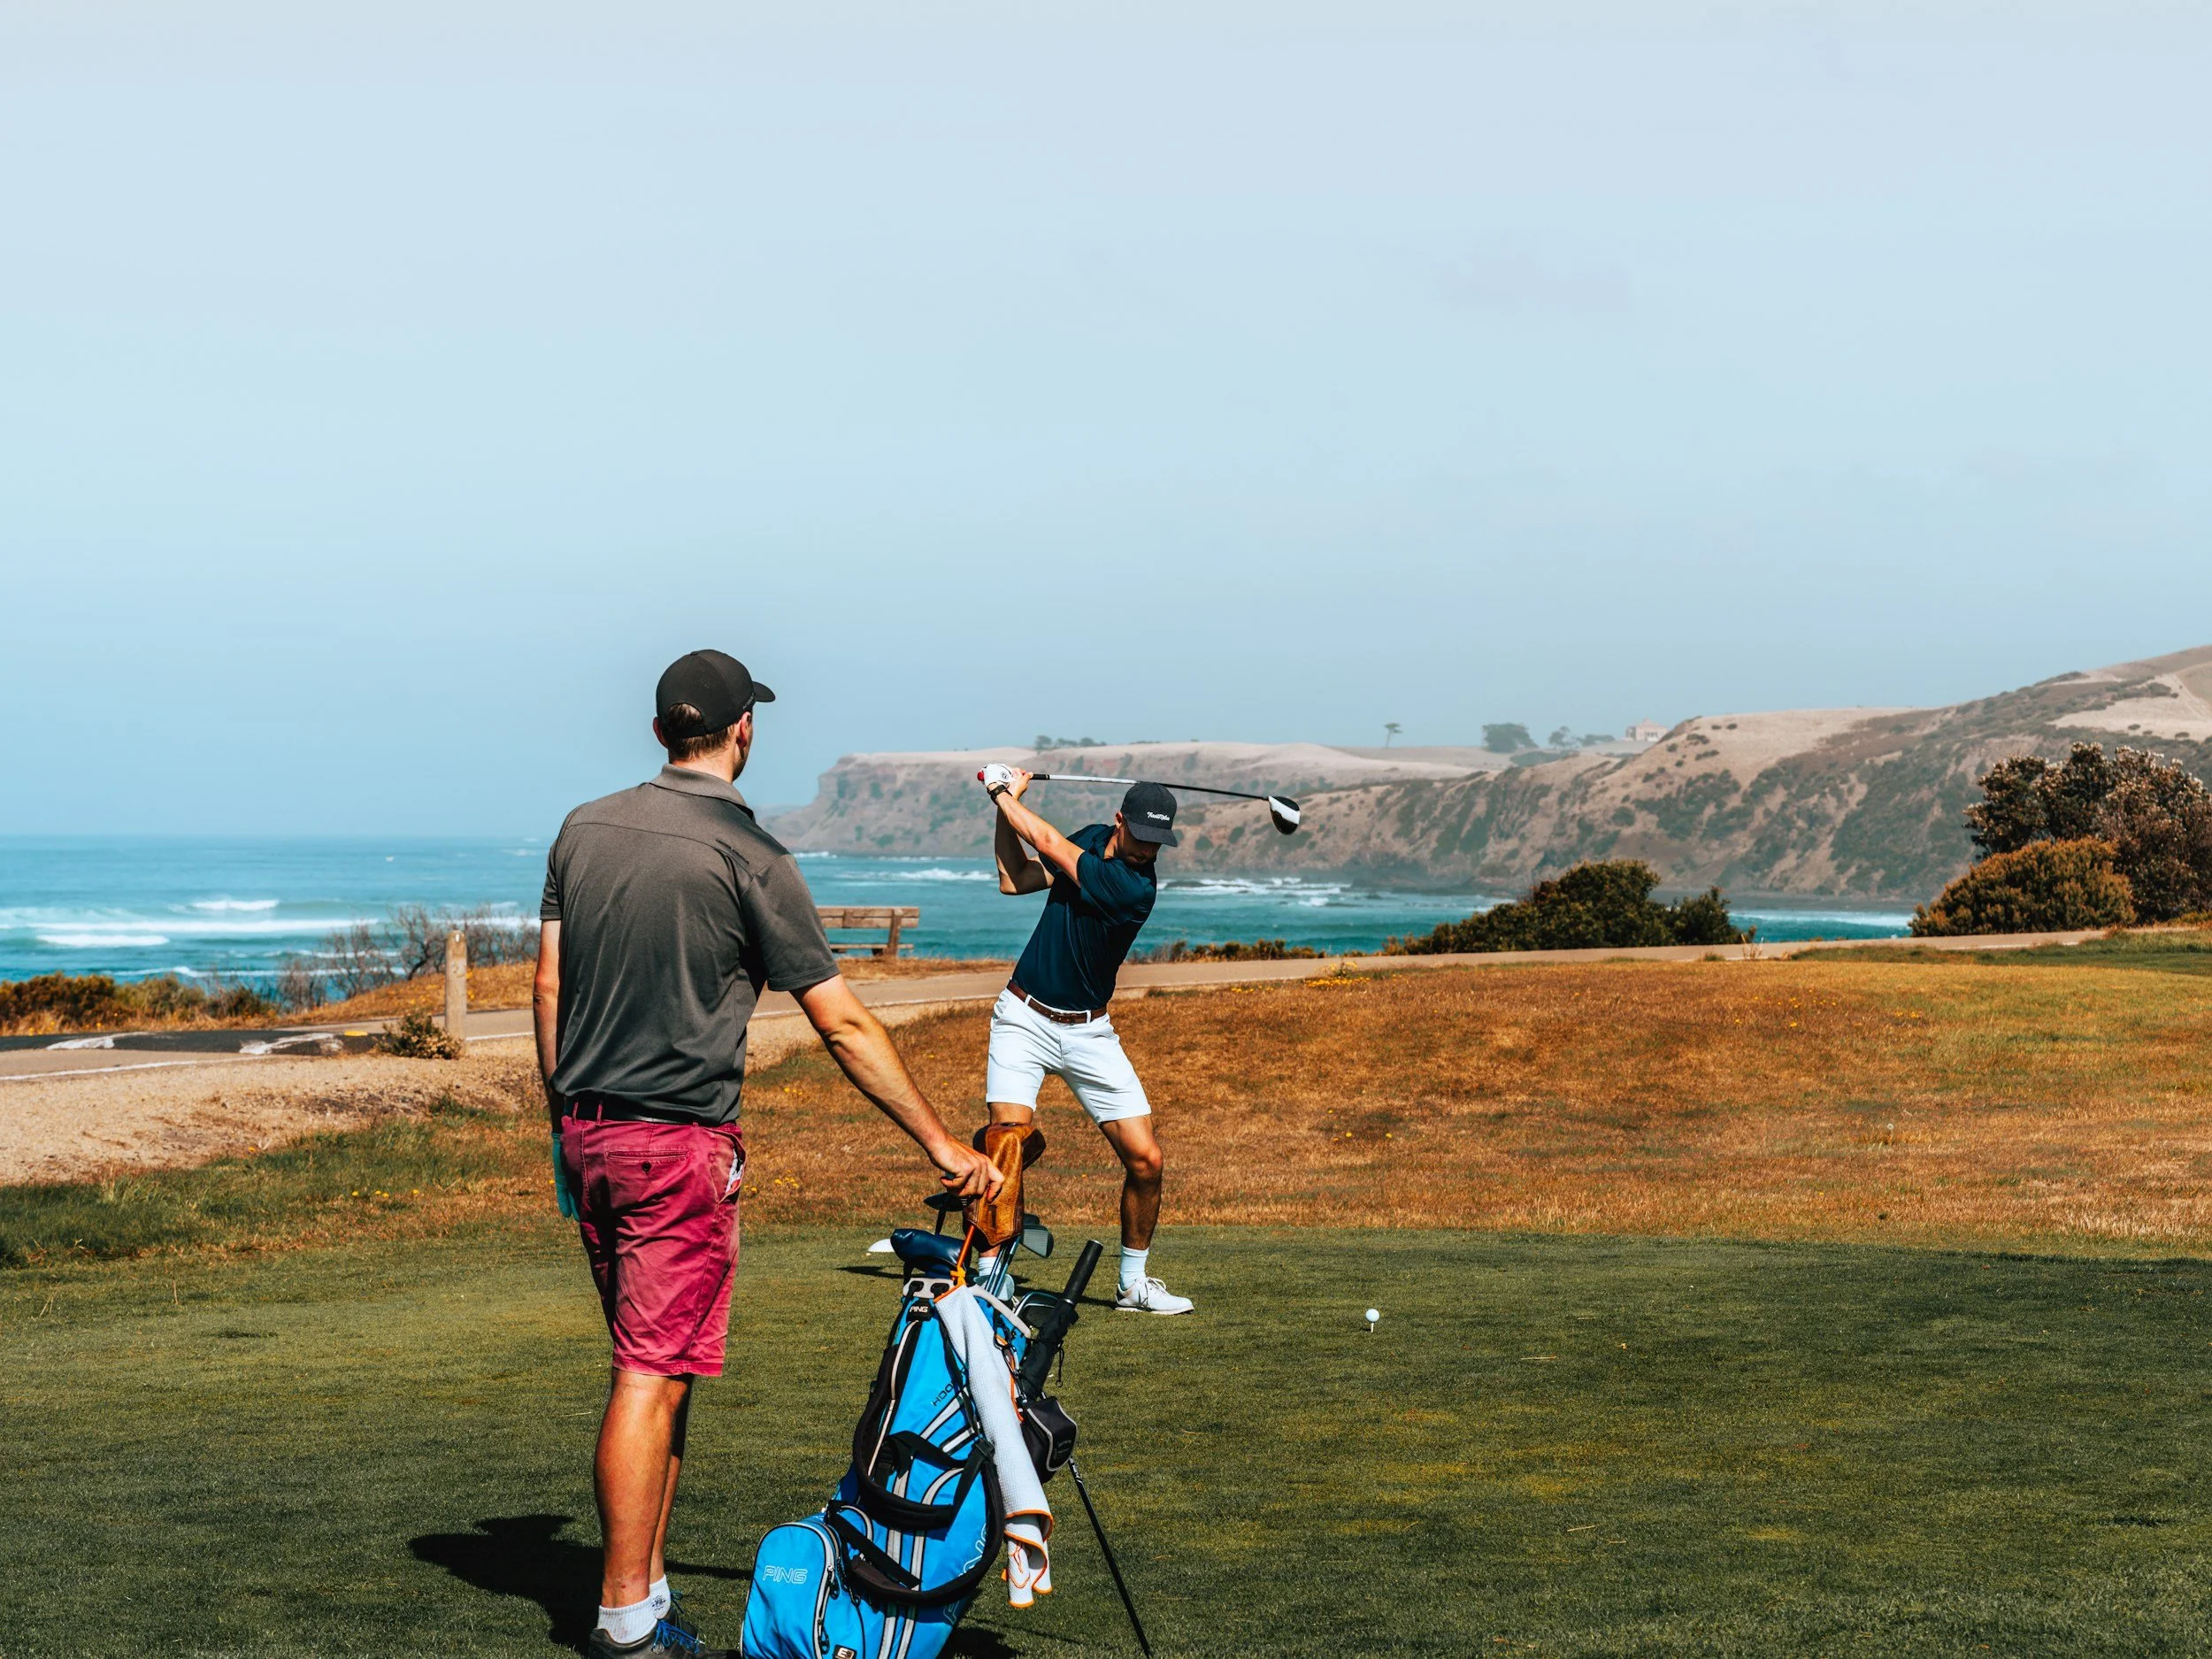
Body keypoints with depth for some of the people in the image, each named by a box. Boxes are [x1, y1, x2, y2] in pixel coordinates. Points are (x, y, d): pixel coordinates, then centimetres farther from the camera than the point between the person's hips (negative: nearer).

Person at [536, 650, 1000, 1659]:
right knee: (654, 1377, -4)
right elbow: (843, 1025, -9)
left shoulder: (585, 828, 8)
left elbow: (549, 986, 11)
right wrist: (941, 1143, -4)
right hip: (680, 1139, -7)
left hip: (588, 1133, 7)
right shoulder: (747, 855, -10)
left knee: (653, 1367, 15)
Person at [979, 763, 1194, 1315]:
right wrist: (1005, 805, -4)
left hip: (1088, 1034, -2)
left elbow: (1048, 844, -17)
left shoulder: (1137, 888, -19)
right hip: (1023, 1020, 2)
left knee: (1145, 1160, -5)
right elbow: (1015, 880, 6)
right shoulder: (1092, 838, -1)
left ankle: (1134, 1284, 16)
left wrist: (1008, 798, -3)